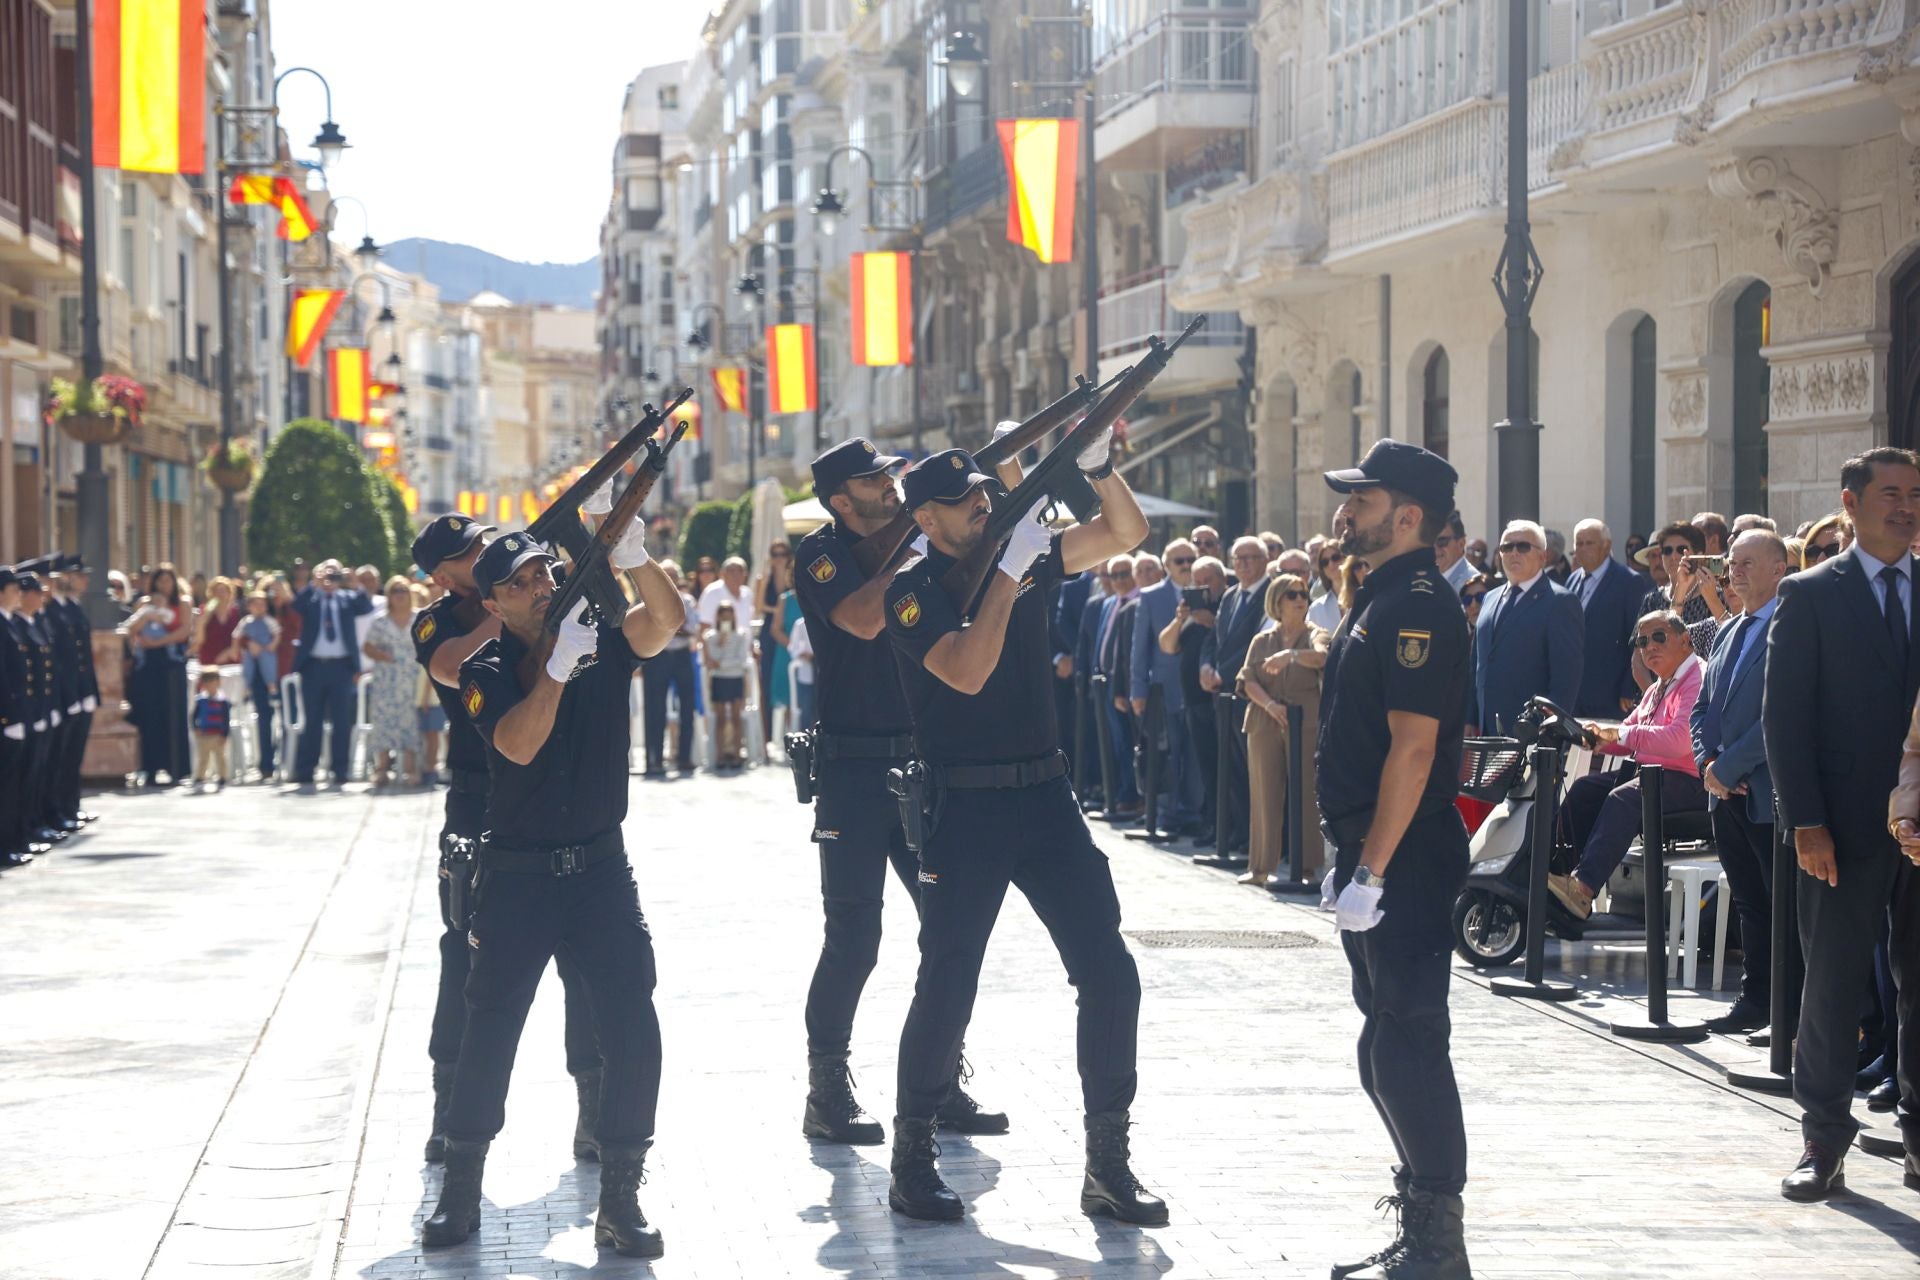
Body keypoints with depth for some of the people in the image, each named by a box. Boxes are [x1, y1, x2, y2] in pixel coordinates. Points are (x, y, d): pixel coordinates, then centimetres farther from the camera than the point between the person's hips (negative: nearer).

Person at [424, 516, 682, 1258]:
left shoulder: (604, 640, 2)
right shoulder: (486, 672, -4)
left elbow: (664, 622, -18)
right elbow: (519, 745, -21)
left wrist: (634, 561, -36)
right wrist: (557, 665, -32)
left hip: (601, 869, 1)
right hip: (517, 877, -1)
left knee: (633, 1029, -7)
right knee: (489, 1030, 5)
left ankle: (620, 1201, 2)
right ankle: (461, 1191, 19)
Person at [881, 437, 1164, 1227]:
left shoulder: (1025, 554, 10)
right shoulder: (914, 591, -7)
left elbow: (1126, 534, 9)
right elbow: (969, 672, -21)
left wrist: (1098, 466, -7)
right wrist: (1006, 577, -21)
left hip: (1046, 799, 5)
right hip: (965, 810, -5)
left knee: (1109, 975, 0)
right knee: (946, 988, -1)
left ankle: (1108, 1169, 7)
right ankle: (913, 1161, 14)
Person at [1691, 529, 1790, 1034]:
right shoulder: (1728, 634, 17)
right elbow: (1703, 707, 20)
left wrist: (1728, 766, -15)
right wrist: (1707, 763, 2)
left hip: (1770, 796, -8)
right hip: (1727, 796, 8)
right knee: (1749, 903, 13)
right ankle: (1756, 1001, 20)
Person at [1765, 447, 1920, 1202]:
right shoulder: (1810, 596, 0)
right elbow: (1785, 715, -4)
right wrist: (1805, 822, -12)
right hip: (1849, 825, -3)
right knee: (1833, 983, 2)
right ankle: (1823, 1141, 10)